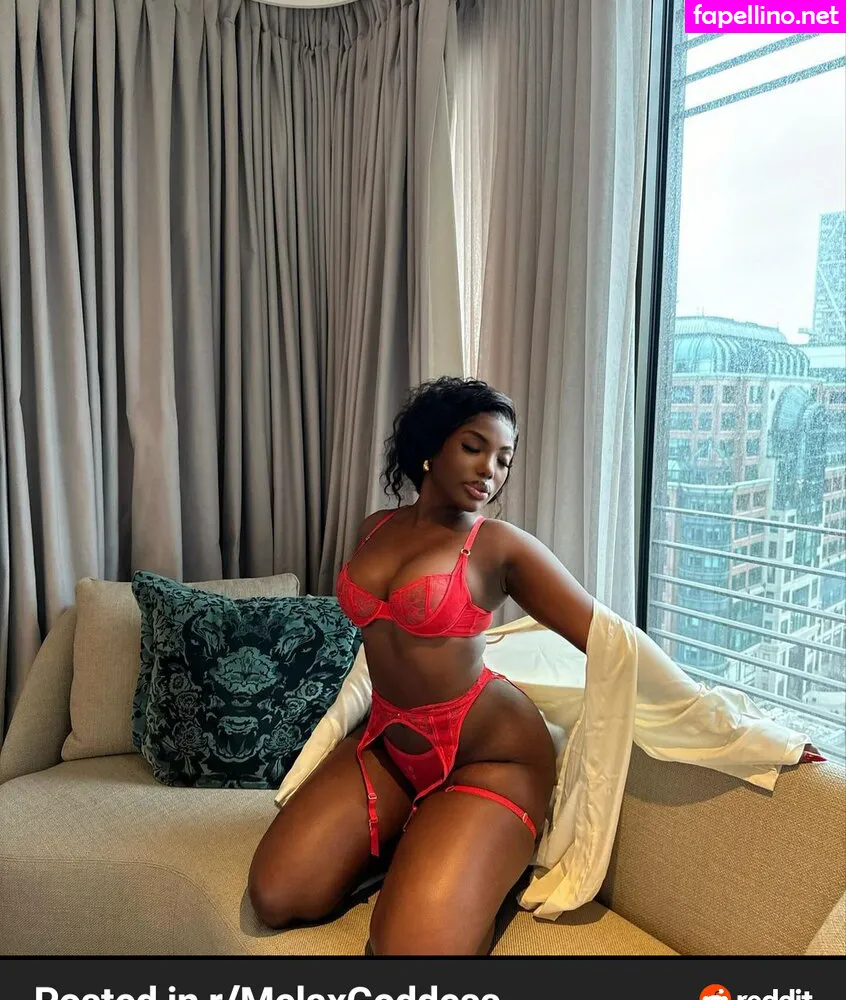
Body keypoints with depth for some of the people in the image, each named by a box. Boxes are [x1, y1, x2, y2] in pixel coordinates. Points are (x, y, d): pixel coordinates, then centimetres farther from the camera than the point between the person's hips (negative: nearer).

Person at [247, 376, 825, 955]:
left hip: (490, 755, -5)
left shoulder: (502, 546, -12)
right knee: (276, 898, -5)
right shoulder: (375, 529, 4)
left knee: (411, 946, -22)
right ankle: (415, 842, 17)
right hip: (388, 743, 6)